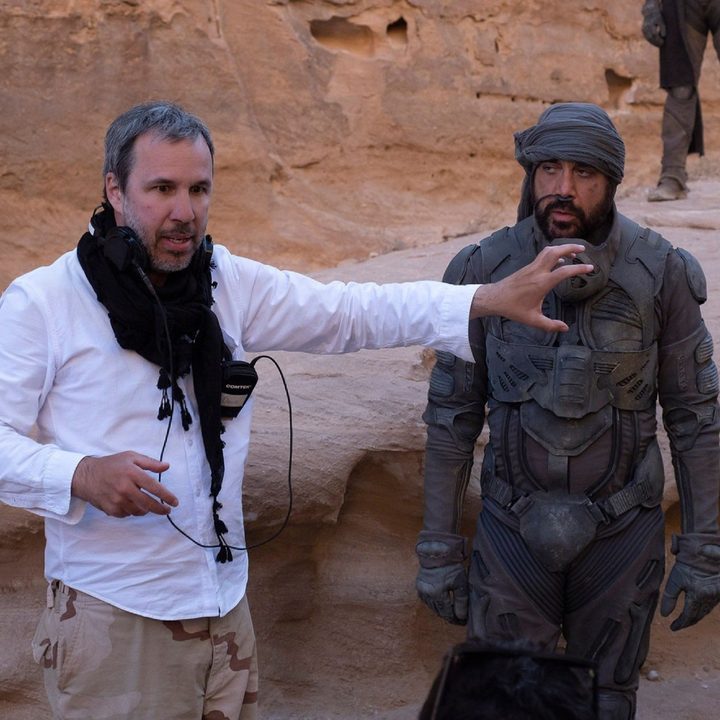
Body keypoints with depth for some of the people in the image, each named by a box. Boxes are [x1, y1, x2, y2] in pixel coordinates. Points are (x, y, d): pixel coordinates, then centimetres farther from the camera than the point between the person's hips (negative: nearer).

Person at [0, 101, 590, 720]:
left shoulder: (231, 284, 3)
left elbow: (355, 312, -2)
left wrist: (490, 300, -12)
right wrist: (80, 476, -26)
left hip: (223, 599, 5)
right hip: (111, 616, -4)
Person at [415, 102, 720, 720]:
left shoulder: (661, 274, -12)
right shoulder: (482, 271, -10)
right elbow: (452, 416, -2)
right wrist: (439, 550, -2)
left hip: (622, 530, 0)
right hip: (514, 525, 1)